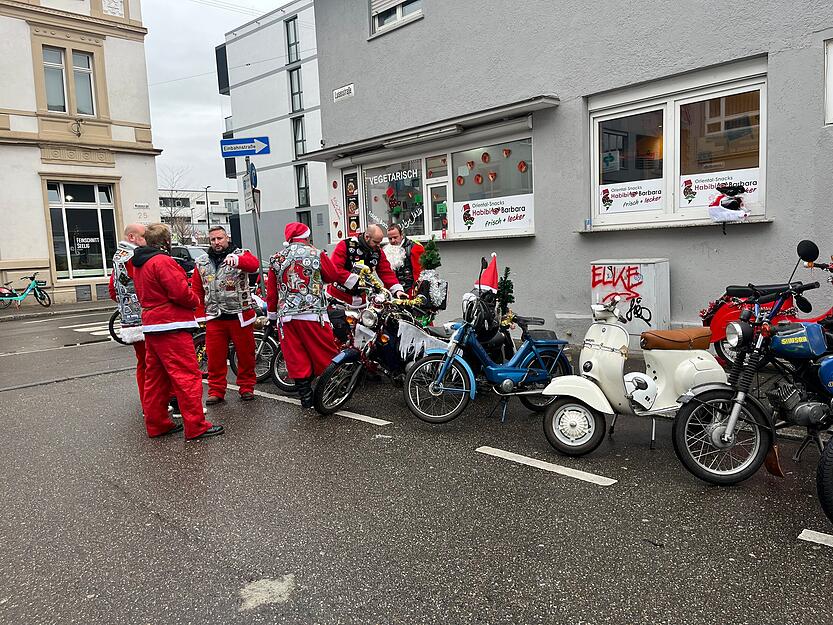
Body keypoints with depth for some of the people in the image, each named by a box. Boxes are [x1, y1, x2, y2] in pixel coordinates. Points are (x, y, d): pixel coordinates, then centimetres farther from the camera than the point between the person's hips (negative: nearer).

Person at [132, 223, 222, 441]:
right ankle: (196, 427, -7)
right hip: (172, 327, -10)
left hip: (151, 327, 10)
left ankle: (156, 424, 21)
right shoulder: (162, 261, -13)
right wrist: (195, 301, -1)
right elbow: (180, 292, -20)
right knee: (188, 376, -7)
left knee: (156, 377, 14)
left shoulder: (139, 264, 16)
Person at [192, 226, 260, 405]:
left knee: (245, 353, 6)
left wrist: (236, 259, -43)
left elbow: (254, 264, -23)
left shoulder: (241, 255, 0)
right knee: (215, 356, 6)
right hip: (214, 318, 3)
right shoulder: (201, 263, 12)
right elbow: (197, 291, 15)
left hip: (240, 316, -3)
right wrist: (200, 316, 9)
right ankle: (216, 391, 18)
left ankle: (247, 387, 21)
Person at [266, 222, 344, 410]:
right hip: (313, 315, -3)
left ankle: (306, 399, 12)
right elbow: (334, 275, 10)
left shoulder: (276, 259, 10)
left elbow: (271, 291, 13)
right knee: (325, 355, 7)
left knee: (296, 360, 7)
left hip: (286, 317, 3)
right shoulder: (317, 254, 0)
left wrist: (272, 315, 22)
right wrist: (354, 278, 26)